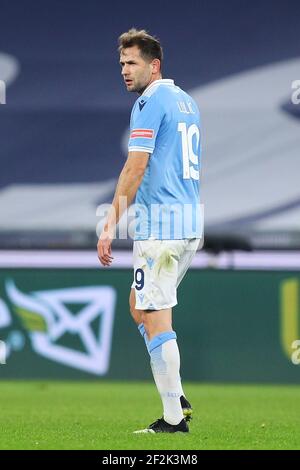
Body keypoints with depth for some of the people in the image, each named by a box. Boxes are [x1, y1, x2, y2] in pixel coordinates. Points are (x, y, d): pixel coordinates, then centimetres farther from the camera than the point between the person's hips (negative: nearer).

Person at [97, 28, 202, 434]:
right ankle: (176, 397, 15)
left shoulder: (151, 101, -11)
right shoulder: (187, 101, 17)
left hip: (161, 224, -10)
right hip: (192, 220, 10)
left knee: (155, 318, -6)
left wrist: (111, 224, -16)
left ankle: (174, 418, -5)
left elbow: (136, 167, -17)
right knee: (139, 304, 20)